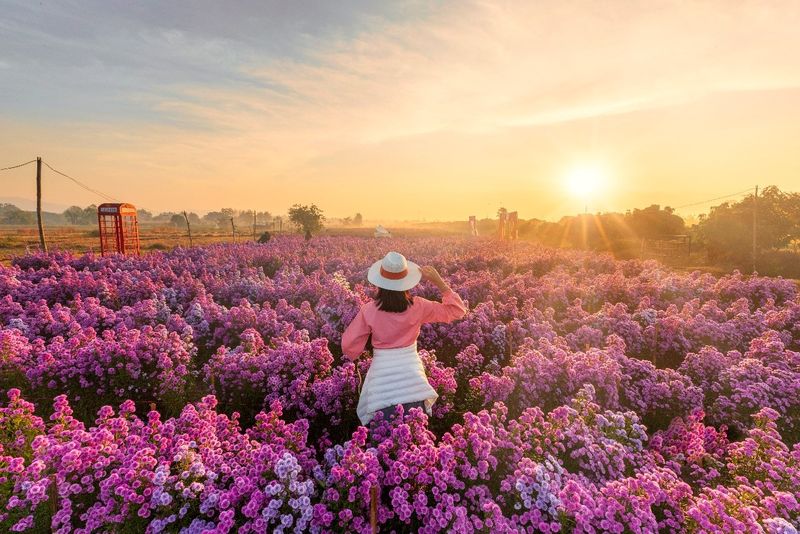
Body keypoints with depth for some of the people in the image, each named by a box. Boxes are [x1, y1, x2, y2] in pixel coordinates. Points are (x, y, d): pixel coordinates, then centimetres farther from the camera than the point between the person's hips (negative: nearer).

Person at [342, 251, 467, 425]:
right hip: (411, 374, 1)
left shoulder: (369, 310, -9)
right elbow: (457, 310, 1)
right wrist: (438, 281, -6)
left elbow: (350, 346, -2)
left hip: (382, 376, -1)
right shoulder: (417, 307, -8)